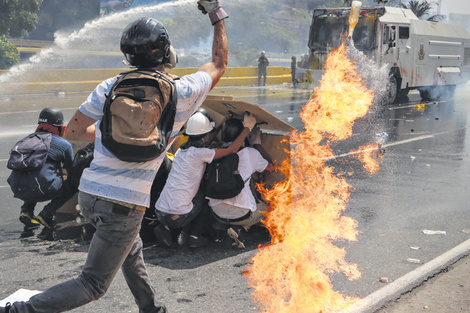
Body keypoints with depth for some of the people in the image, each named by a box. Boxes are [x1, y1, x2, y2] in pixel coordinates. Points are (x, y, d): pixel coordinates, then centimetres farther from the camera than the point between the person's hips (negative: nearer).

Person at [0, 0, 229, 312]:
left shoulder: (110, 87, 1)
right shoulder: (182, 93, -5)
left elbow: (73, 131, 6)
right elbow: (219, 65, 13)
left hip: (90, 192, 5)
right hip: (123, 204, -5)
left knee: (132, 252, 29)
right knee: (93, 285, 5)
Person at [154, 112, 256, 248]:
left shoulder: (181, 150, 14)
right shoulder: (199, 153, -10)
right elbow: (232, 149, -5)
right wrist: (247, 126, 6)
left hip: (159, 212, 7)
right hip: (178, 217, -6)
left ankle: (166, 228, 14)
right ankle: (195, 236, 13)